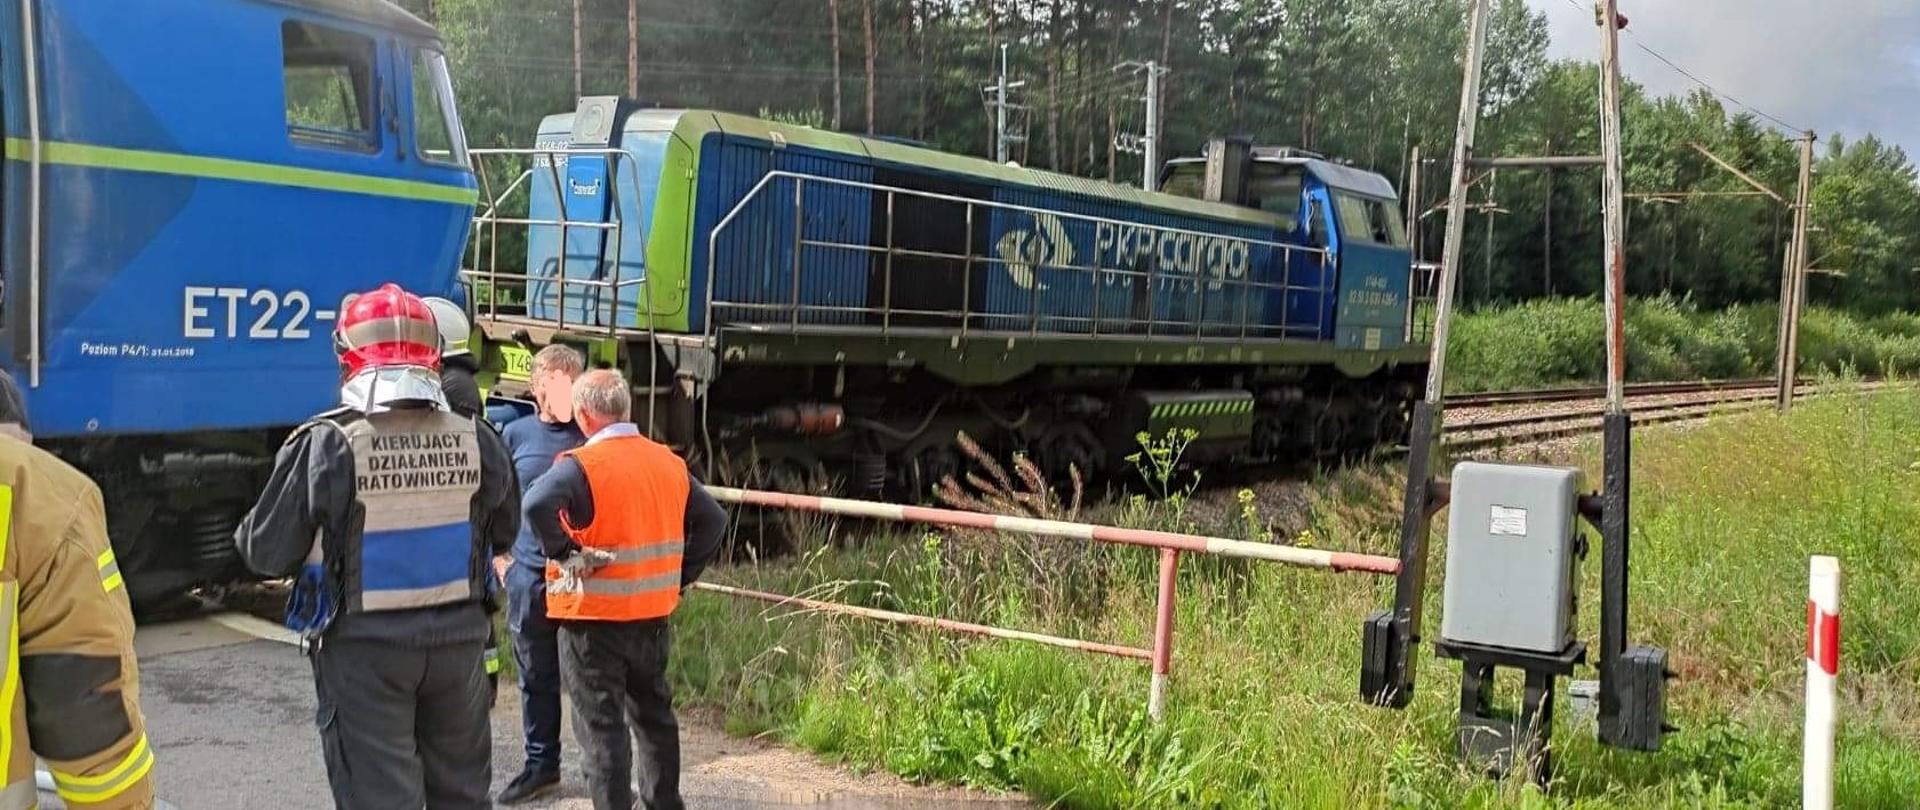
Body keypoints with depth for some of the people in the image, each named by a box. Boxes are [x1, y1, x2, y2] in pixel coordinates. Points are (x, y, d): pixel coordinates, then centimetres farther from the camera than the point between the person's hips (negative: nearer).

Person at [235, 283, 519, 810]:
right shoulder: (476, 440, -5)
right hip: (457, 636, 3)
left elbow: (267, 553, -8)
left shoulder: (325, 444, -15)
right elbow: (503, 535, 11)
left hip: (364, 647, -3)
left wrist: (246, 534, 15)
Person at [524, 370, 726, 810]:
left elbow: (537, 505, -32)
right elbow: (712, 520, 10)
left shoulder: (581, 465, -15)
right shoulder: (669, 462, 5)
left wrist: (565, 554, -19)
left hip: (594, 617, -6)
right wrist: (681, 575, 11)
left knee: (600, 724, 3)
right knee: (654, 714, 20)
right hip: (655, 614, 6)